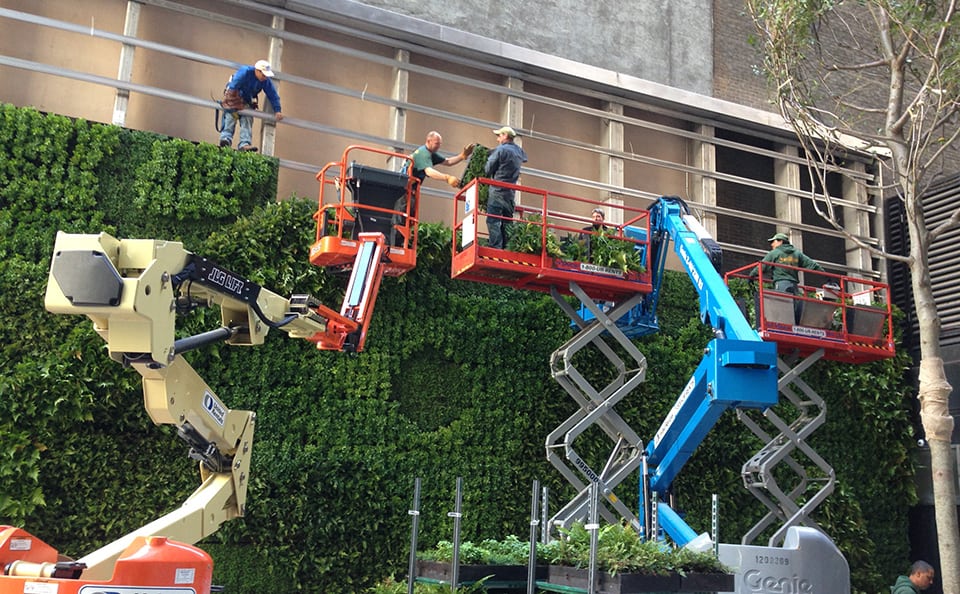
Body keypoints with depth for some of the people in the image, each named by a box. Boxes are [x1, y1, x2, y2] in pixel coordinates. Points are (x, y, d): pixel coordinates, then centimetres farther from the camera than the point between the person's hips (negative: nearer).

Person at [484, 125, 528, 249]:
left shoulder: (500, 150, -8)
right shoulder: (519, 151, 12)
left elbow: (488, 170, -8)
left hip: (497, 190, -7)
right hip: (511, 192, 7)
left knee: (493, 221, -10)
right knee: (507, 223, 10)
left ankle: (495, 248, -19)